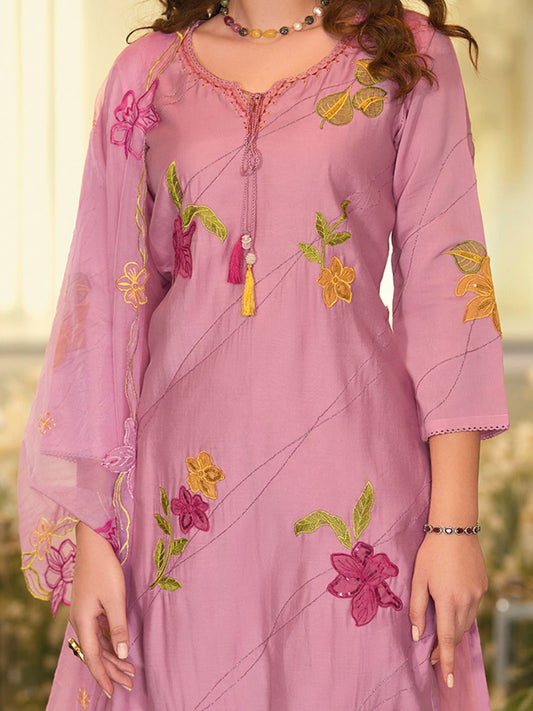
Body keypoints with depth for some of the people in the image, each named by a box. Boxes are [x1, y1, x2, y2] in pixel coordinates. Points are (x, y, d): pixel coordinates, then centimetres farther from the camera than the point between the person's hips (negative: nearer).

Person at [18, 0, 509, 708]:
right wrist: (91, 532, -1)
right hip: (185, 476, 2)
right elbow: (110, 302, 6)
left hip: (347, 480, -1)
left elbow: (446, 282, -1)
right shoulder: (148, 71, 8)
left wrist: (455, 521, -8)